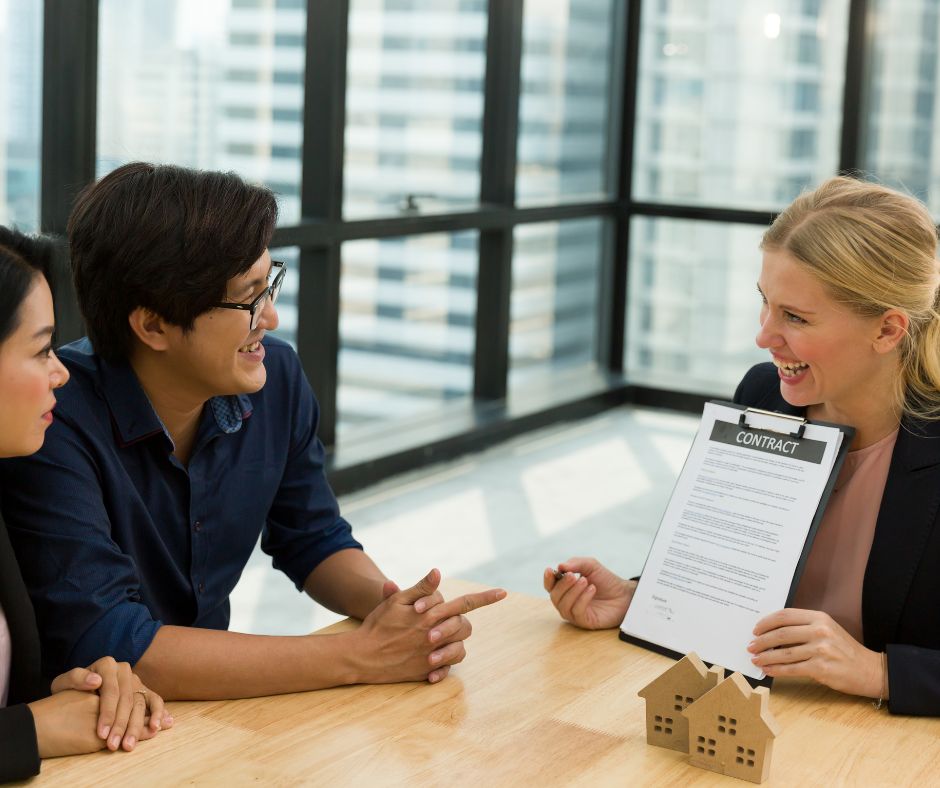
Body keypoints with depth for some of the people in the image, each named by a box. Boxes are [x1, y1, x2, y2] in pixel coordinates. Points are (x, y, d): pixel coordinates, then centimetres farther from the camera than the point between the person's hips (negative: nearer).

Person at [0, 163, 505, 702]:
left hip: (211, 700, 5)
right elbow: (114, 646, -26)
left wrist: (388, 603, -12)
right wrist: (361, 657, -25)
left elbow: (316, 542, 9)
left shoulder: (276, 379, -4)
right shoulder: (55, 424, -22)